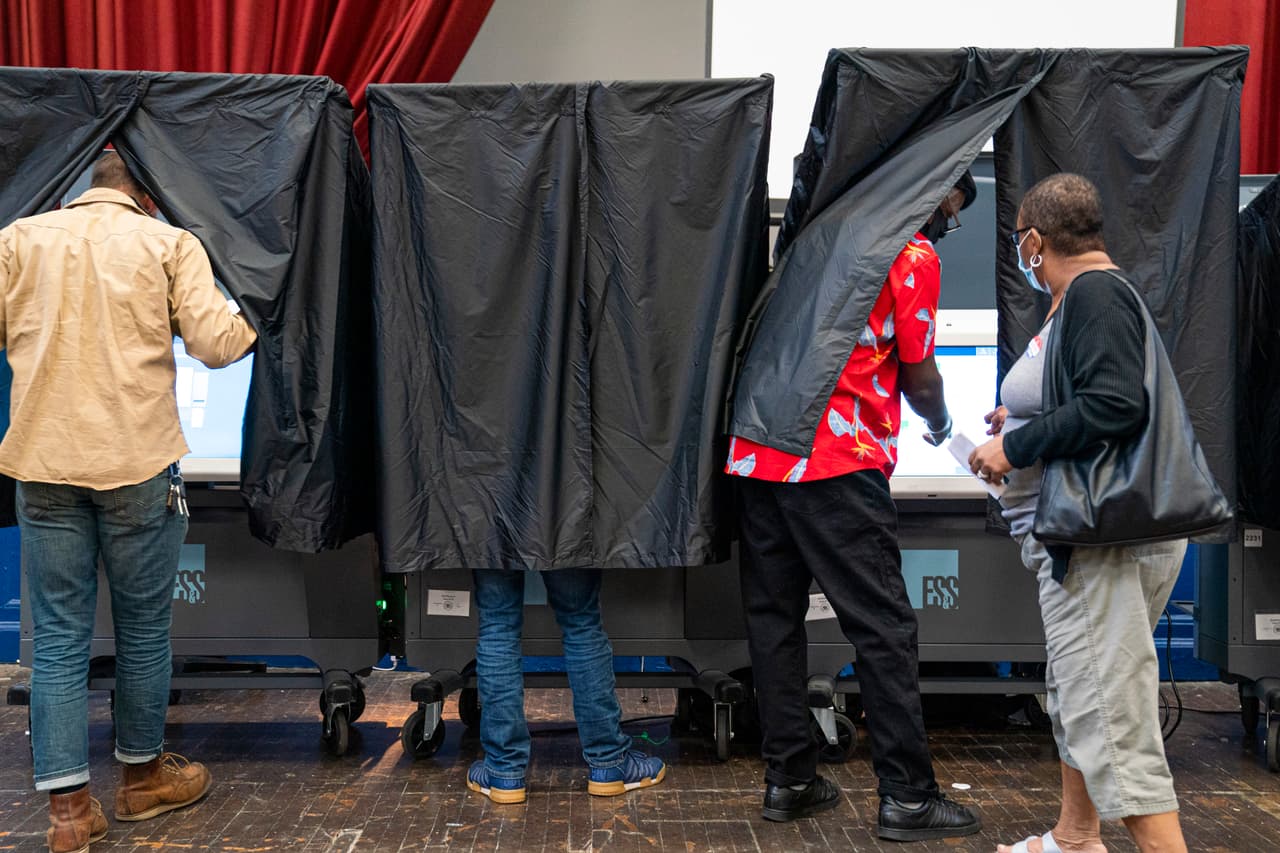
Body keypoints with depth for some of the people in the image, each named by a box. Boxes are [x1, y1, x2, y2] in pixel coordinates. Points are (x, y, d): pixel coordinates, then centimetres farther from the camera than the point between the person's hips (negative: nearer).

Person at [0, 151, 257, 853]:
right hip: (139, 463, -2)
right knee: (143, 630, 13)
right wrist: (257, 321, 12)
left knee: (58, 639, 8)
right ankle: (143, 775, 28)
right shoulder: (169, 243, 0)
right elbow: (215, 343, -8)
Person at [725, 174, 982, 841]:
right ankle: (906, 796, 4)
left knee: (775, 616, 10)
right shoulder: (914, 255, 0)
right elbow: (918, 381, 2)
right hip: (835, 460, -7)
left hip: (754, 447, 8)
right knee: (883, 624, -1)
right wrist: (940, 425, 23)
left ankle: (788, 779, 18)